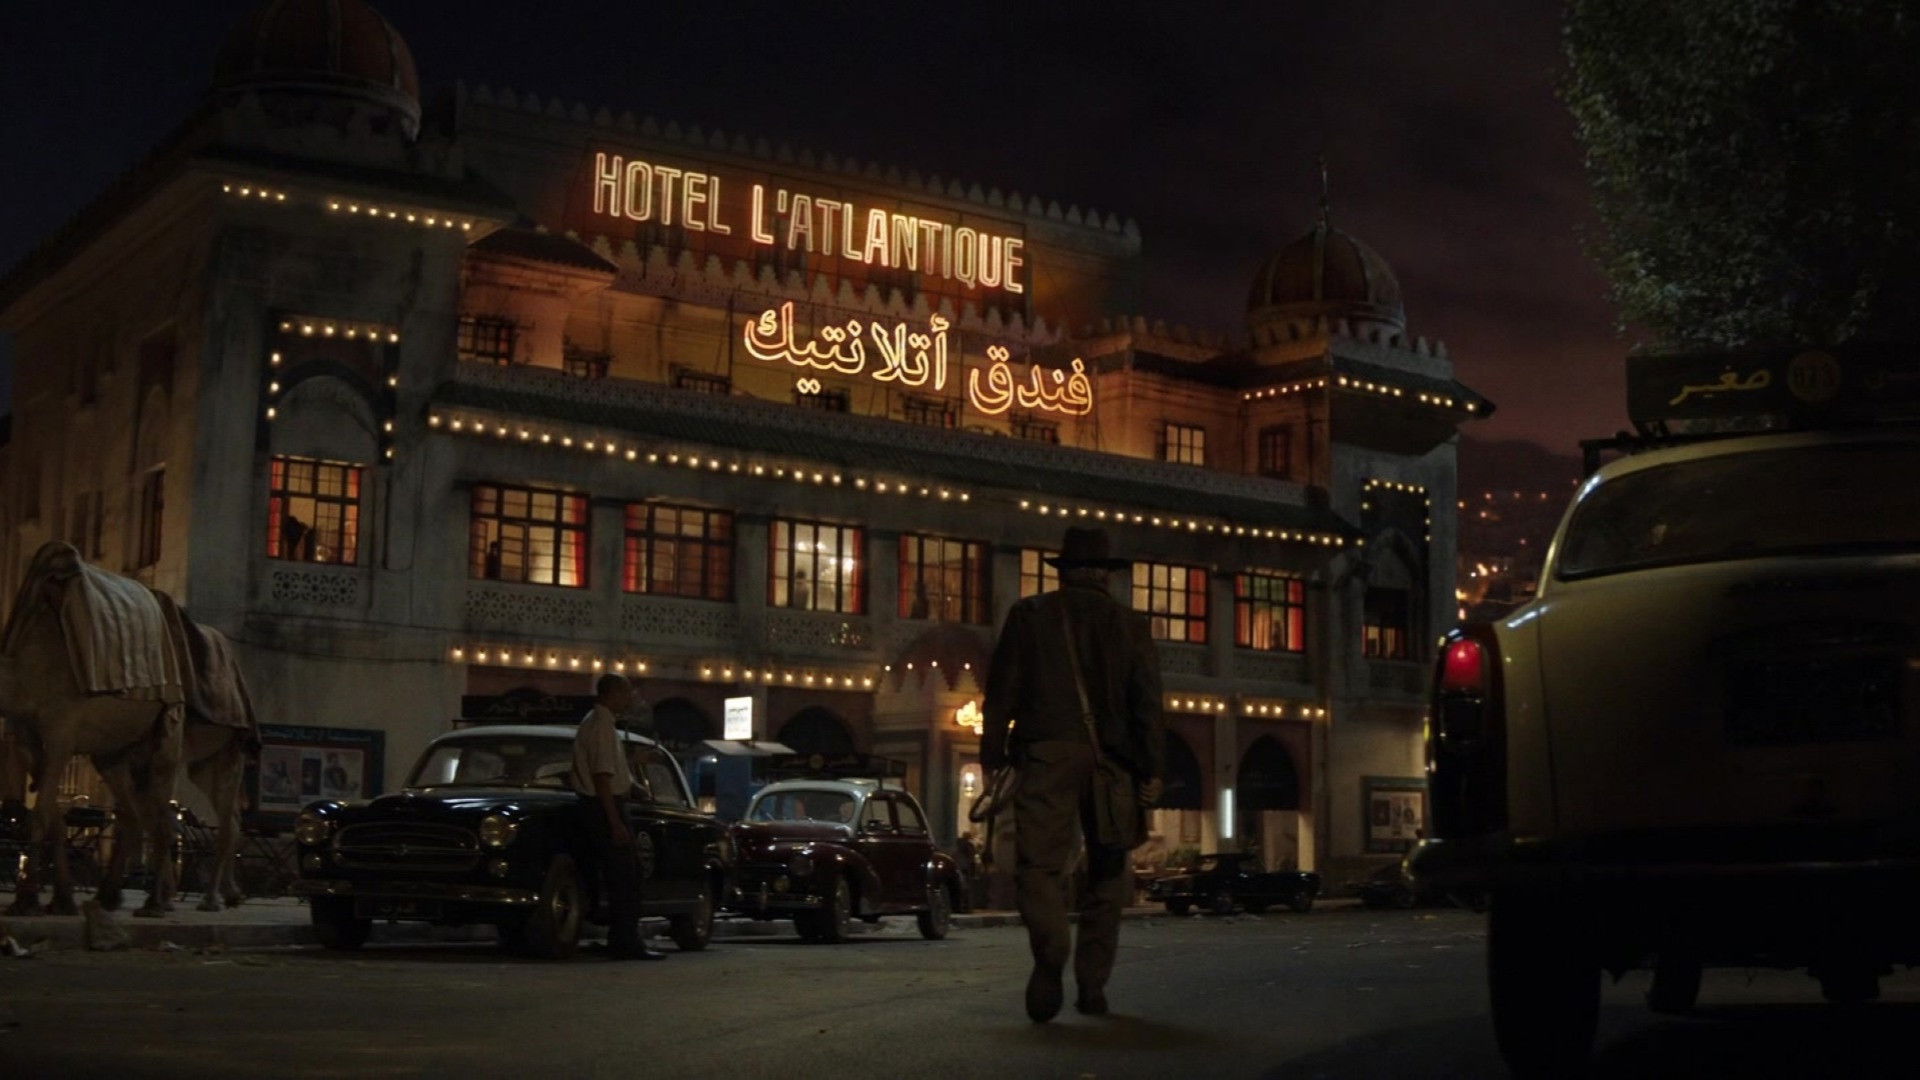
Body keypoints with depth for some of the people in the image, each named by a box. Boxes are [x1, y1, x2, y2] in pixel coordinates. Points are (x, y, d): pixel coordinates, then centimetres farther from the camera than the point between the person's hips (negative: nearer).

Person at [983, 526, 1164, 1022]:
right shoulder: (1130, 623, 12)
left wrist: (992, 755, 8)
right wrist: (1152, 770, 4)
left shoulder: (1030, 614, 9)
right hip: (1109, 762, 2)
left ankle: (1050, 952, -34)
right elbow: (1148, 700, 5)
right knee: (1105, 874, 11)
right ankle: (1092, 987, 11)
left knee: (1038, 865, -7)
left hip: (1046, 755, -2)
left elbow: (1003, 688, 4)